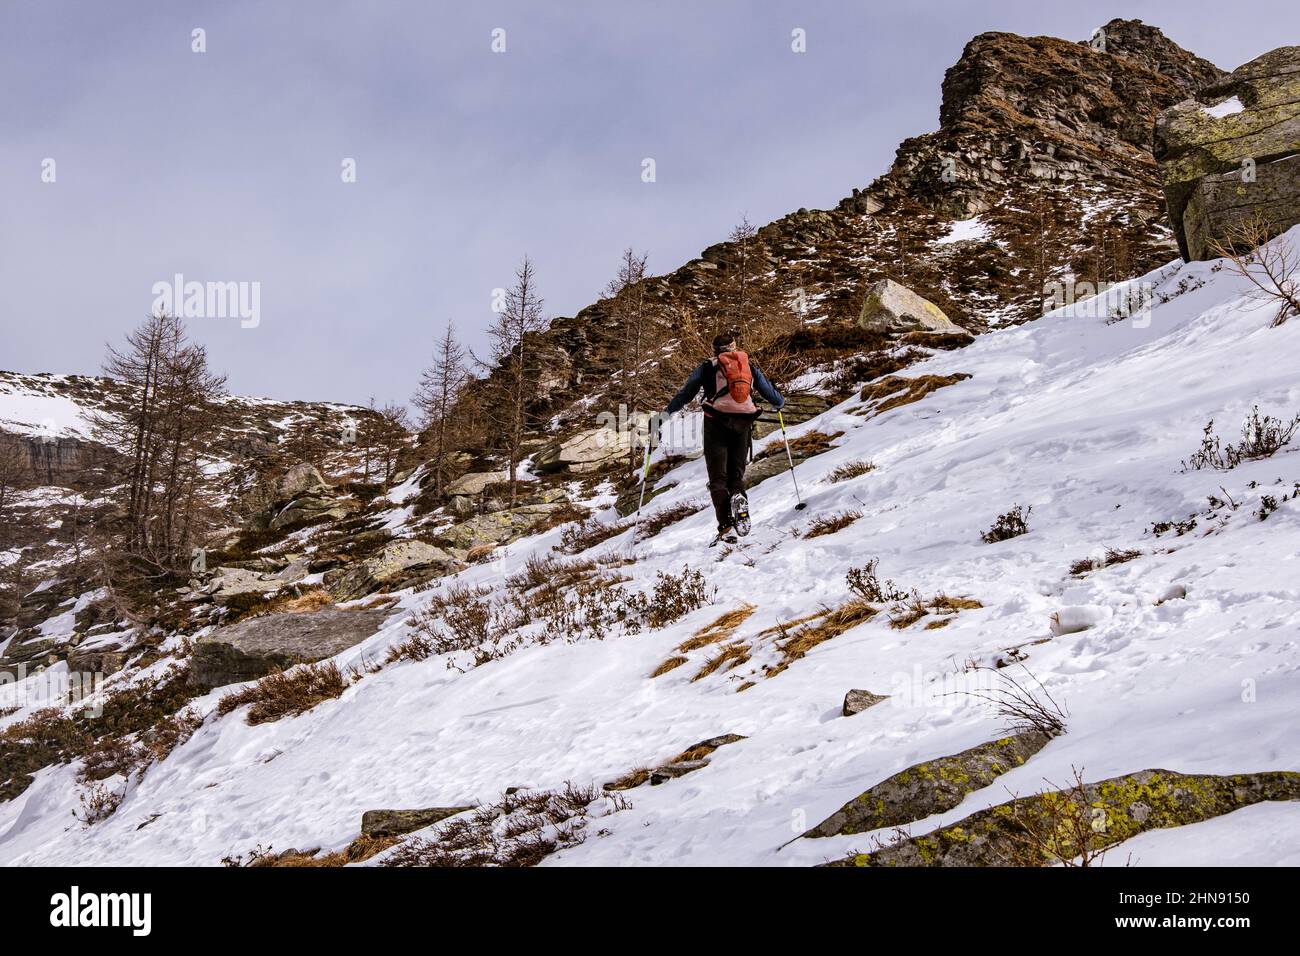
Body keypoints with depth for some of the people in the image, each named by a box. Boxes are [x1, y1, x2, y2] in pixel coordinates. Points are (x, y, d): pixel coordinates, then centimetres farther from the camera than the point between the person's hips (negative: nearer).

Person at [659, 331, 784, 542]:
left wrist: (667, 412, 19)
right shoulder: (750, 366, 17)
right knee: (736, 473, 11)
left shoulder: (708, 367, 10)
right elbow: (768, 391, 22)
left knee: (718, 477, -1)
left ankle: (726, 524, -21)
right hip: (743, 423, 2)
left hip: (717, 422, -2)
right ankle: (738, 497, -26)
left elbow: (686, 392, 8)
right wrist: (778, 403, 44)